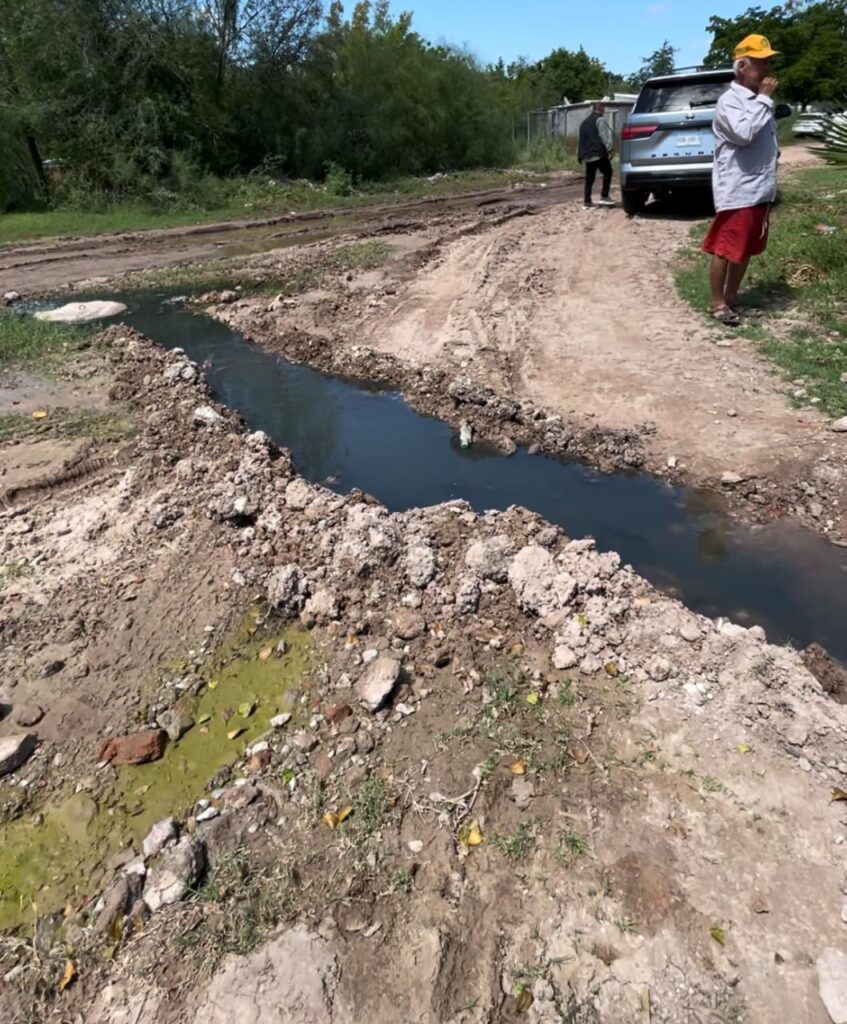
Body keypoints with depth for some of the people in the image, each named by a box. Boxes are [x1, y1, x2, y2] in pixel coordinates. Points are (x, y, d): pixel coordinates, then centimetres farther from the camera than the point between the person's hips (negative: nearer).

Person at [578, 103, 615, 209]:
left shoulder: (584, 123, 22)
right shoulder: (600, 120, -3)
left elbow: (582, 140, 23)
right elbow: (605, 136, -12)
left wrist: (581, 155, 23)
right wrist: (609, 148, -9)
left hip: (586, 155, 7)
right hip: (599, 153, -7)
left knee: (589, 178, 8)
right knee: (607, 173, 6)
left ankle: (587, 202, 2)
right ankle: (604, 197, -3)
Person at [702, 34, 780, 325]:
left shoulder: (758, 100, 16)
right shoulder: (729, 101, -11)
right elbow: (744, 134, -26)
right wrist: (764, 99, -18)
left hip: (759, 189, 9)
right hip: (736, 190, -9)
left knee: (747, 248, 14)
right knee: (724, 249, -2)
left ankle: (732, 296, 24)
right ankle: (718, 303, 6)